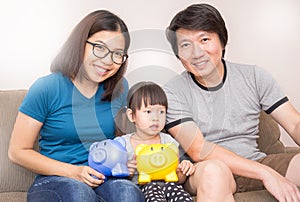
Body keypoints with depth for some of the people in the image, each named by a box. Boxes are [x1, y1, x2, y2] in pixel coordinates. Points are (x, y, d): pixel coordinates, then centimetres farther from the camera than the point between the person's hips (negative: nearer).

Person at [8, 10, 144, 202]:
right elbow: (18, 151, -4)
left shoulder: (120, 87, 7)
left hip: (106, 180, 3)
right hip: (54, 181, -2)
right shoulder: (46, 88, -6)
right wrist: (72, 172, -14)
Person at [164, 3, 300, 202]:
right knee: (214, 170, -37)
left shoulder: (254, 76, 5)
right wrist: (264, 173, -23)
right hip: (201, 173, -2)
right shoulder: (173, 92, -4)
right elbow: (198, 150, -15)